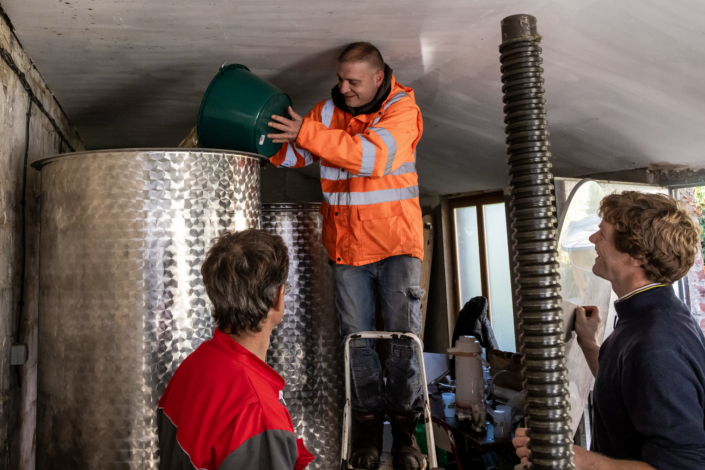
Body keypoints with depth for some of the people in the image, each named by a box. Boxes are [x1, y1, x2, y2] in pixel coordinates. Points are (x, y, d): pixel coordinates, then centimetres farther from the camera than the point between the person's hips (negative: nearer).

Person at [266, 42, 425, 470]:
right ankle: (369, 422, 20)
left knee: (404, 333, -1)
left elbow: (373, 155, -23)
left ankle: (404, 423, 16)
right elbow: (292, 154, 8)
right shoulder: (328, 110, 8)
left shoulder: (402, 109, -6)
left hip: (396, 239, -3)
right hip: (347, 243, 3)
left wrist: (306, 132, -23)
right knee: (357, 336, 6)